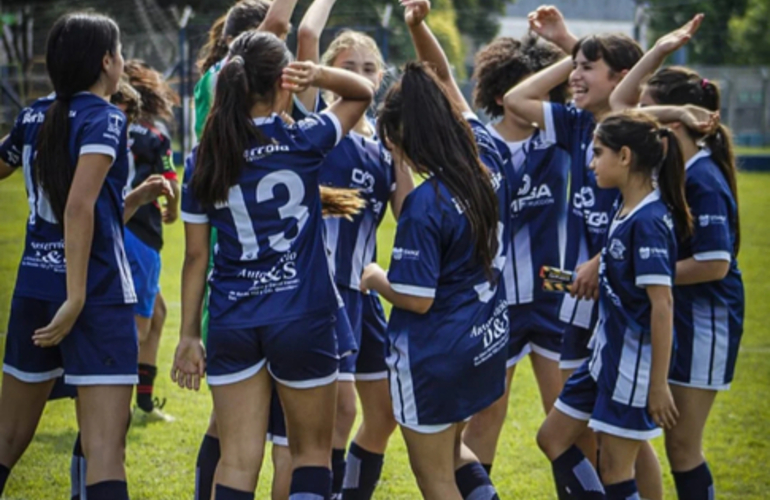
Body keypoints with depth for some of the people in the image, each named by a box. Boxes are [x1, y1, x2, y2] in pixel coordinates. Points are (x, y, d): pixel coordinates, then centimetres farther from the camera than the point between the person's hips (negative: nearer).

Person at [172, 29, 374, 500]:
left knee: (237, 461, 4)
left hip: (232, 323, 2)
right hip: (302, 318, -2)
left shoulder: (206, 161, 0)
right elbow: (363, 93, 10)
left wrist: (189, 334, 11)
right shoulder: (302, 143, -6)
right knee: (312, 450, 13)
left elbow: (196, 256, 4)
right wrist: (316, 73, -8)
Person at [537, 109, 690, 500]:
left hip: (634, 360, -10)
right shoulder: (626, 209, 7)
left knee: (614, 468, -1)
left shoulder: (648, 221, -21)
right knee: (552, 439, 15)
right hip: (608, 351, 10)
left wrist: (659, 384, -22)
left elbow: (662, 305, -22)